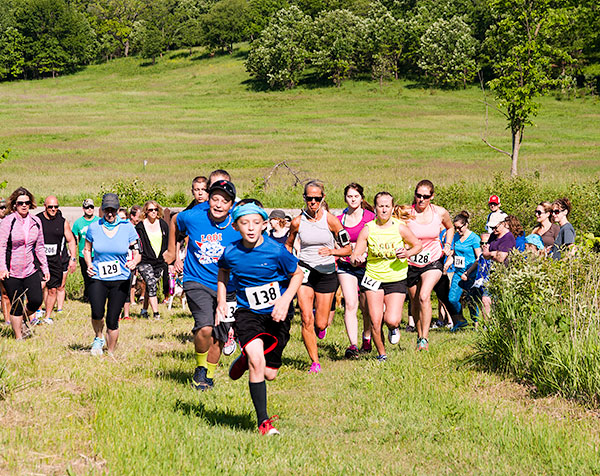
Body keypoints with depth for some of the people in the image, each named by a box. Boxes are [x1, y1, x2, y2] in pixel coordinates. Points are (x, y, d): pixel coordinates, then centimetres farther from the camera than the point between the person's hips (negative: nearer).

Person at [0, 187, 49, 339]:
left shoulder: (36, 222, 6)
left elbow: (39, 246, 14)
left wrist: (45, 267, 13)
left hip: (30, 269, 4)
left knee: (36, 301, -6)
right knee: (16, 306, 1)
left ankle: (24, 320, 26)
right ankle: (18, 337, 16)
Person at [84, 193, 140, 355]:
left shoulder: (127, 227, 0)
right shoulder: (93, 227, 2)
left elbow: (136, 252, 5)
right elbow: (87, 249, 17)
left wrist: (134, 262, -17)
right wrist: (89, 264, -1)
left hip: (120, 280, 0)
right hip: (98, 278, 0)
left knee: (113, 320, -1)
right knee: (97, 313, -20)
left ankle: (110, 353, 17)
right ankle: (99, 338, 11)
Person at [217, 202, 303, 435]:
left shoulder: (276, 251, -16)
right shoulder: (231, 253, -8)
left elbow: (297, 274, 0)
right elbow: (223, 271, 16)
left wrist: (286, 300, -14)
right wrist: (221, 301, 8)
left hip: (276, 314, 0)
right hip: (248, 312, 0)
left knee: (270, 374, 5)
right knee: (257, 360, -24)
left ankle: (246, 359, 41)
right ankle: (263, 421, -16)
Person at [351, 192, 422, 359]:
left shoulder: (400, 228, -7)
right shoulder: (367, 229, -6)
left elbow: (418, 245, 6)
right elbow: (355, 256, -4)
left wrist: (408, 253, -14)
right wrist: (357, 259, -28)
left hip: (396, 279, -1)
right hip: (373, 278, 1)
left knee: (392, 321, -14)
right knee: (375, 322, -6)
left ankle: (393, 328, 24)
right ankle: (381, 354, 17)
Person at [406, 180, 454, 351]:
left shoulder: (440, 213, -6)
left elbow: (450, 228, 17)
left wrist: (447, 245, 3)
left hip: (433, 261, -1)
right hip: (411, 262, 1)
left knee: (424, 296, -21)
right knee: (415, 301, 11)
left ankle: (425, 339, -18)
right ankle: (419, 335, 33)